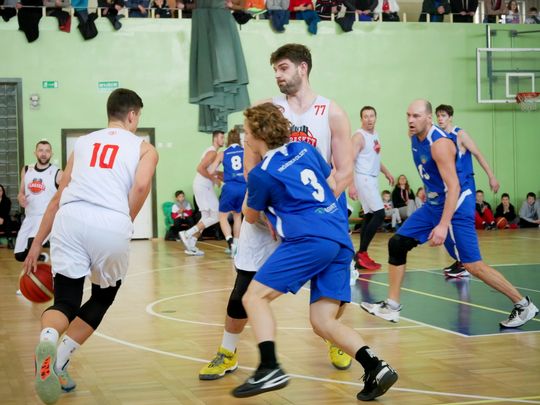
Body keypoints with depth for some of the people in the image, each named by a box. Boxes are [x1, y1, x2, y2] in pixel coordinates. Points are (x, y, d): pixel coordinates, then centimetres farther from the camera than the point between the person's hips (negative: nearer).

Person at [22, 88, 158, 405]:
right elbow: (141, 185, -3)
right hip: (111, 224, -2)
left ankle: (48, 339, -30)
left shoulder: (83, 143, 29)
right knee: (103, 297, 22)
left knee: (66, 301, 5)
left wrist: (37, 243, 29)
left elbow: (58, 197, 27)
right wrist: (125, 224, 10)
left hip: (70, 218, 2)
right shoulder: (144, 148, 19)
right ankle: (58, 361, 10)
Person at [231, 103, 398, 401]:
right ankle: (375, 368, -10)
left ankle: (269, 369, -19)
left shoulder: (261, 174, 0)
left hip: (310, 240, -8)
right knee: (323, 322, 7)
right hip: (341, 239, 8)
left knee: (254, 297, -3)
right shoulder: (305, 149, 17)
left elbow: (251, 217, 16)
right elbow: (332, 186, 27)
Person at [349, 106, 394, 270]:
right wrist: (351, 185, -28)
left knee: (369, 216, 7)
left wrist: (386, 172, 25)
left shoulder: (375, 135, 13)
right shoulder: (359, 136, -14)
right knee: (379, 214, -16)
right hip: (363, 179, -9)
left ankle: (361, 257, 11)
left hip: (372, 179, 9)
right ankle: (361, 253, -12)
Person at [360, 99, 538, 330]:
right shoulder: (414, 137, 3)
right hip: (433, 204, 9)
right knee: (397, 244, 4)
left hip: (456, 206, -9)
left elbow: (454, 187, -29)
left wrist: (443, 225, -35)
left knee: (472, 265, -10)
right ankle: (391, 306, 10)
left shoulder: (440, 143, -24)